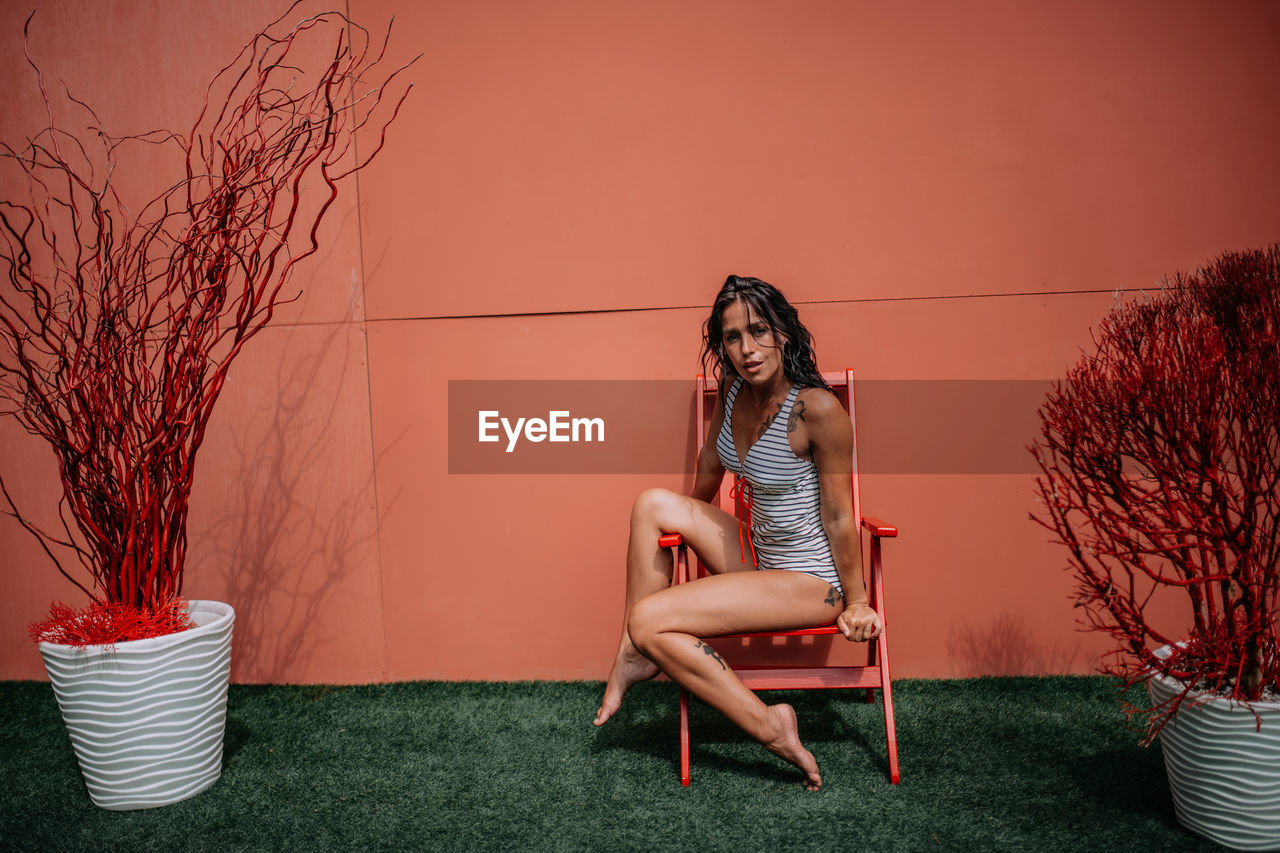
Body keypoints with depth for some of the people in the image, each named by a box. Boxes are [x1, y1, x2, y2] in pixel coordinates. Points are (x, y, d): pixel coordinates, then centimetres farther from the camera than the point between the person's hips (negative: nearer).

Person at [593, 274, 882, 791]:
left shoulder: (817, 408, -24)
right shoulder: (733, 387, -2)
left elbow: (838, 516, -16)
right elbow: (712, 462, 17)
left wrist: (856, 602, -8)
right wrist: (692, 524, 32)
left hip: (811, 581, -8)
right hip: (757, 555, 8)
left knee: (650, 620, -16)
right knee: (653, 504, -2)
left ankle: (770, 726, -6)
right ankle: (635, 655, 5)